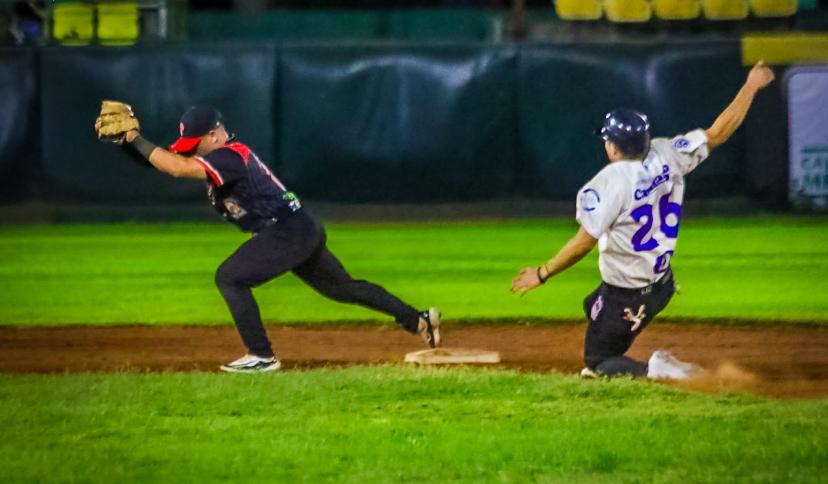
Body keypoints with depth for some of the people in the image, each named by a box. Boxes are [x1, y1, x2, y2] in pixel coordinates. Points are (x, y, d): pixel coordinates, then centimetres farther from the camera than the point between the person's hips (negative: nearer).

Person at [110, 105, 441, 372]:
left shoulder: (228, 157, -19)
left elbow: (178, 167, -31)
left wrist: (137, 141, -25)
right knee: (341, 287, 19)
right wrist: (130, 143, -5)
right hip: (302, 230, 11)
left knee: (229, 277, -11)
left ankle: (261, 356, -9)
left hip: (287, 233, -11)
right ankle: (417, 320, 22)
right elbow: (174, 161, 8)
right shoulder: (226, 156, 10)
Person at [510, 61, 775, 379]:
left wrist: (542, 274, -13)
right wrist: (751, 86, 9)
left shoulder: (608, 184, -26)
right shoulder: (667, 156, -9)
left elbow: (584, 242, -24)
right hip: (663, 284, 8)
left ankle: (655, 370, -17)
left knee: (597, 364, 5)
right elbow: (718, 133, -1)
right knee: (593, 305, 33)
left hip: (626, 296, -8)